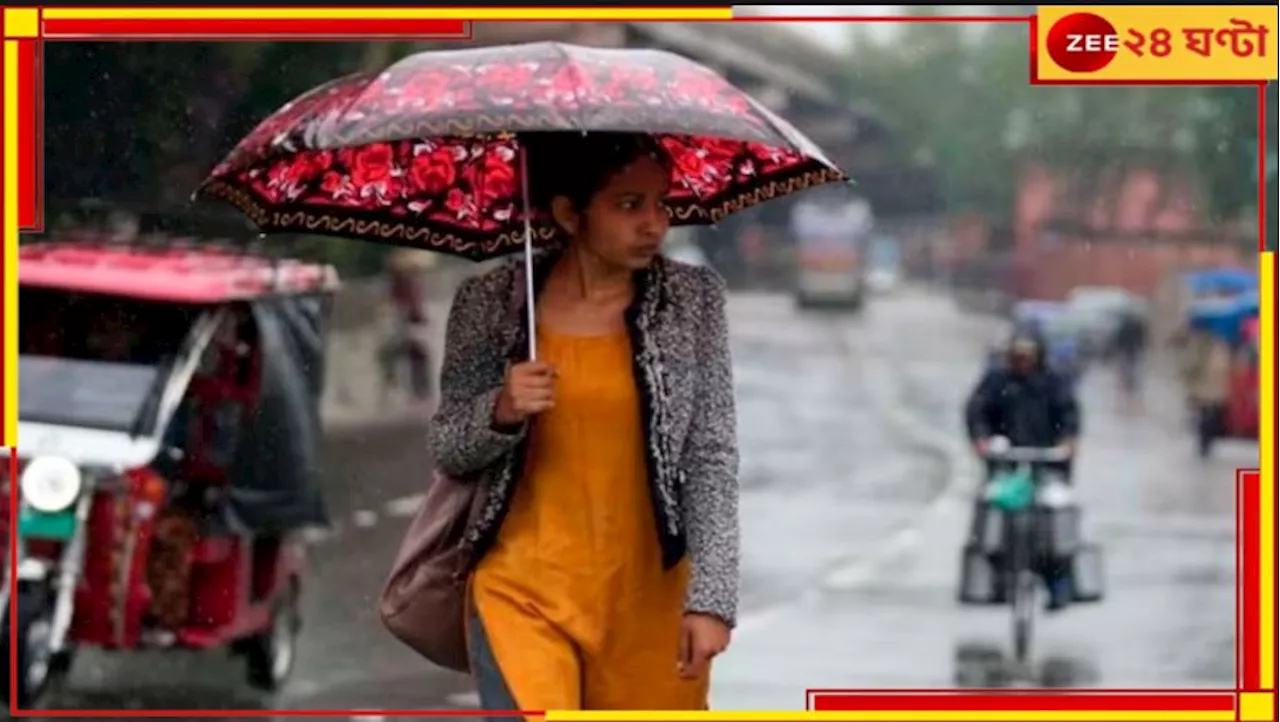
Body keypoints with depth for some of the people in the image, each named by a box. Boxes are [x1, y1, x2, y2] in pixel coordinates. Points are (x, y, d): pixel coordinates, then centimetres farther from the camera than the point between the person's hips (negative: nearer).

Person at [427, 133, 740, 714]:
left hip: (649, 598, 2)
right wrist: (500, 412, -16)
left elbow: (713, 458, -1)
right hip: (522, 592, -1)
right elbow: (448, 452, 6)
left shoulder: (691, 301, 0)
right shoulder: (491, 305, -2)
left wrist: (712, 595, -9)